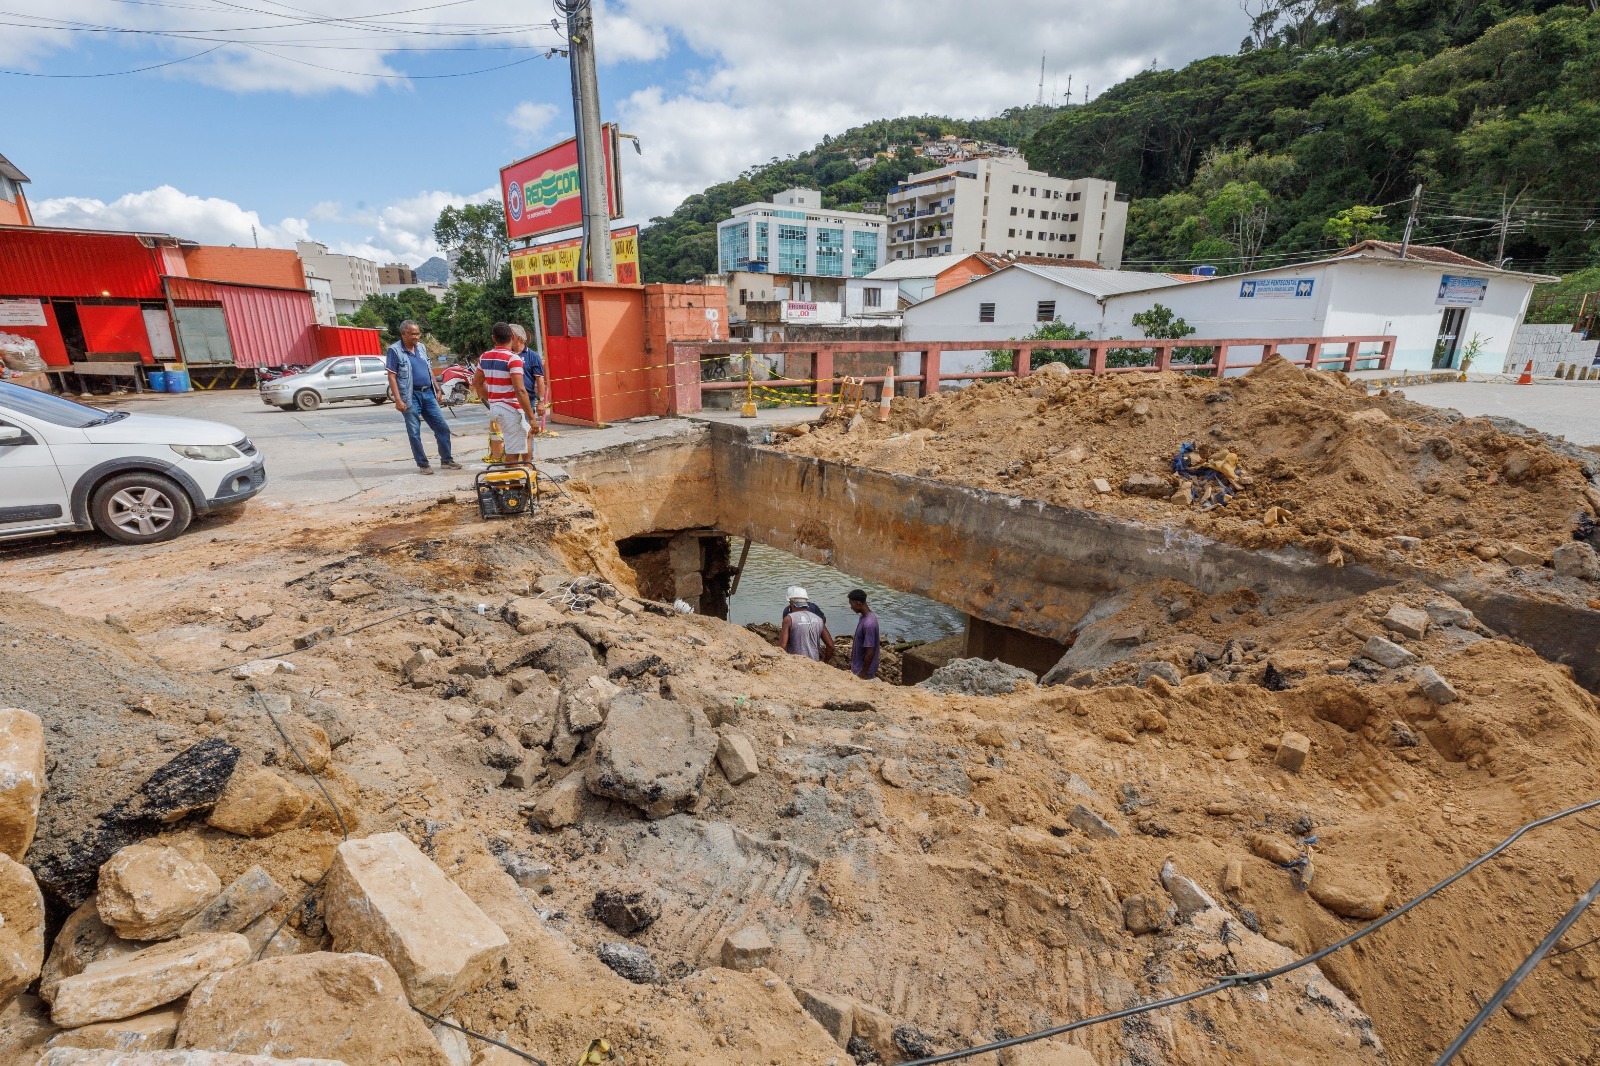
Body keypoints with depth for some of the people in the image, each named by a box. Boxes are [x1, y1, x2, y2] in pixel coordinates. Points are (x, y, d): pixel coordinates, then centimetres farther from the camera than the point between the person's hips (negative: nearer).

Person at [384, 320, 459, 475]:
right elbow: (392, 377, -11)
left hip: (428, 394, 6)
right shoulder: (394, 351, -7)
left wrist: (437, 390, 16)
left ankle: (446, 460, 17)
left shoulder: (421, 347, 12)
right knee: (414, 433, 1)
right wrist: (398, 400, -18)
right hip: (411, 396, -6)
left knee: (442, 428, 6)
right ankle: (422, 464, 10)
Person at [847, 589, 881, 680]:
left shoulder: (868, 624, -29)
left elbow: (870, 653, -26)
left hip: (863, 671, -9)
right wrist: (852, 663, 19)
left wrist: (863, 674, -19)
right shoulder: (863, 616, 1)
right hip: (858, 665, 9)